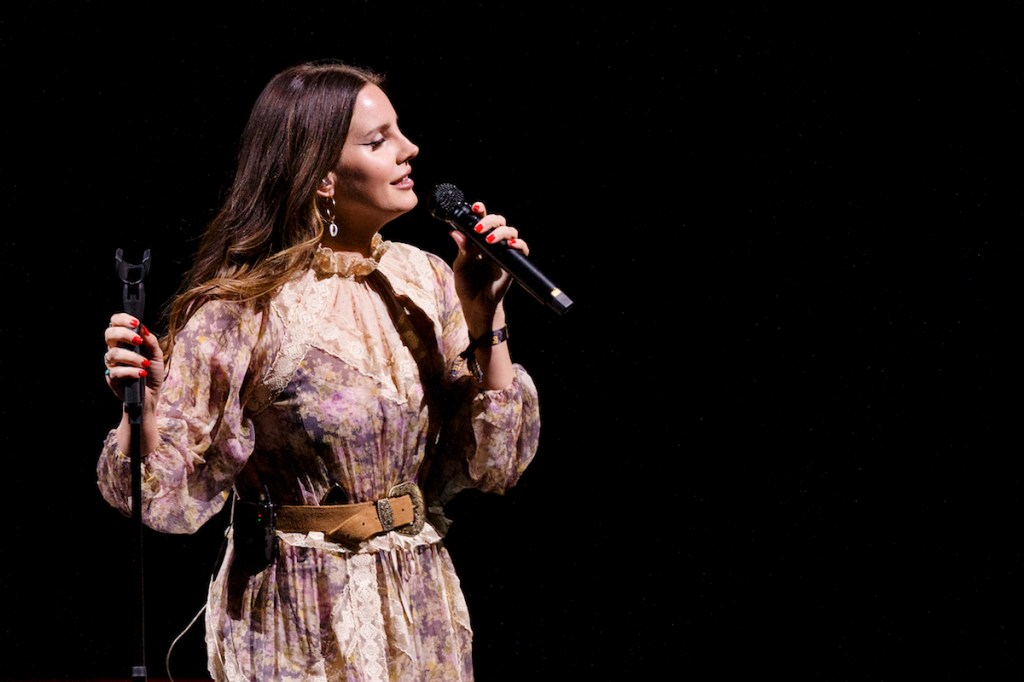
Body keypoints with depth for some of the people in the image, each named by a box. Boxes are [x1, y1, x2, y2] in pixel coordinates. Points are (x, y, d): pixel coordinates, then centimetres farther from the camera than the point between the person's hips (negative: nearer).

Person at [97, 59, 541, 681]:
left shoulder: (425, 279, -1)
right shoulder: (241, 308, -15)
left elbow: (495, 464, -3)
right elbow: (172, 498, -13)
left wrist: (483, 316, -11)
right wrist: (144, 404, -31)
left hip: (420, 607, 5)